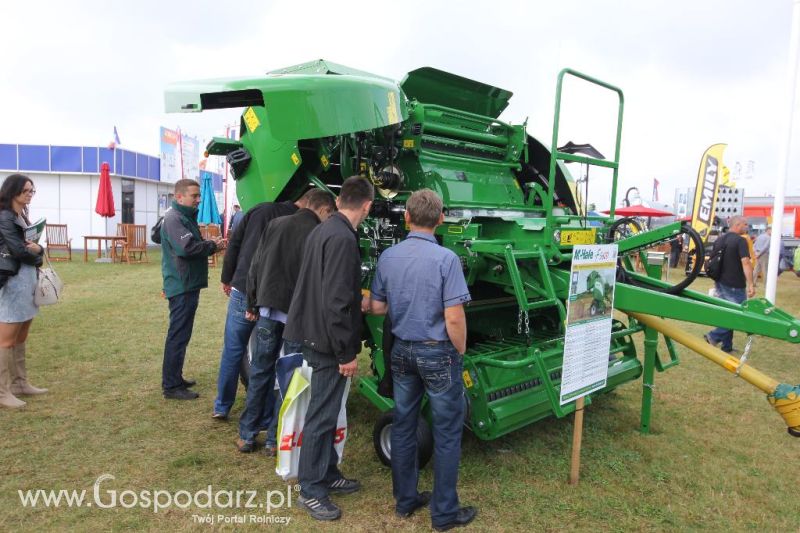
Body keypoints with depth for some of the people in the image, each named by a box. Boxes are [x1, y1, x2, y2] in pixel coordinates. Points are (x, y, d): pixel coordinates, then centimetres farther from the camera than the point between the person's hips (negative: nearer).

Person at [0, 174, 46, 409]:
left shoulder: (23, 217, 15)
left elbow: (37, 249, 12)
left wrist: (37, 249, -10)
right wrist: (35, 254, 3)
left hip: (27, 280, 9)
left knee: (20, 338, 14)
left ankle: (20, 383, 23)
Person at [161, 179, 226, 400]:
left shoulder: (186, 217, 18)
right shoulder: (174, 218, -14)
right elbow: (187, 248, -26)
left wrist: (211, 244, 2)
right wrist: (212, 245, -12)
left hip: (188, 285, 10)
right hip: (182, 286, -10)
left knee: (181, 334, 16)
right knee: (178, 335, -5)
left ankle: (175, 378, 27)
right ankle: (171, 386, 2)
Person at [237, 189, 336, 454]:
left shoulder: (275, 224, 6)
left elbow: (255, 266, 9)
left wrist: (253, 304, 17)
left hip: (269, 308, 5)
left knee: (260, 371, 15)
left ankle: (247, 436, 24)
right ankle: (275, 440, 16)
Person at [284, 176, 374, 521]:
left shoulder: (322, 230, 10)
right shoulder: (343, 239, -21)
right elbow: (336, 302, -25)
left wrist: (358, 301, 32)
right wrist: (346, 353, -19)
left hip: (314, 334, 10)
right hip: (328, 341, -10)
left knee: (326, 411, 19)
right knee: (322, 415, 3)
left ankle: (328, 474, 33)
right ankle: (311, 490, 17)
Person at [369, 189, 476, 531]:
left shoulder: (388, 257, -2)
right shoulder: (446, 259, -17)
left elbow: (377, 307, 4)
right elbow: (454, 317, -18)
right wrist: (459, 352, -3)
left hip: (402, 350, 5)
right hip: (437, 352, -5)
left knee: (403, 425, 16)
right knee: (447, 433, 8)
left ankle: (405, 500, 30)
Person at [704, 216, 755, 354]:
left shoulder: (719, 240, 11)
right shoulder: (740, 240, -14)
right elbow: (746, 263, -25)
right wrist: (751, 284, -26)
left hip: (721, 284, 8)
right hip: (735, 286, -8)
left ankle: (726, 346, 17)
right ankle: (714, 336, -4)